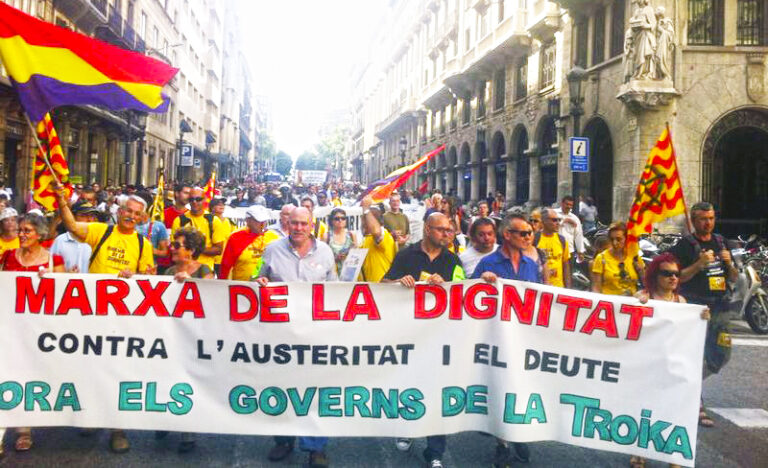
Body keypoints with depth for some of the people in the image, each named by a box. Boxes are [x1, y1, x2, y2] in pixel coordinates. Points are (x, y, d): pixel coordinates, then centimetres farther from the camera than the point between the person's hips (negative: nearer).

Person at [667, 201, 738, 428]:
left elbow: (734, 279, 17)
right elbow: (677, 277, -11)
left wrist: (729, 263, -4)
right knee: (697, 357, -6)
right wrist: (699, 264, -22)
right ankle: (696, 406, 1)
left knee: (721, 356, 12)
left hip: (720, 306, 6)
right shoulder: (685, 244, -5)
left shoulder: (720, 242, 14)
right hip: (695, 307, -6)